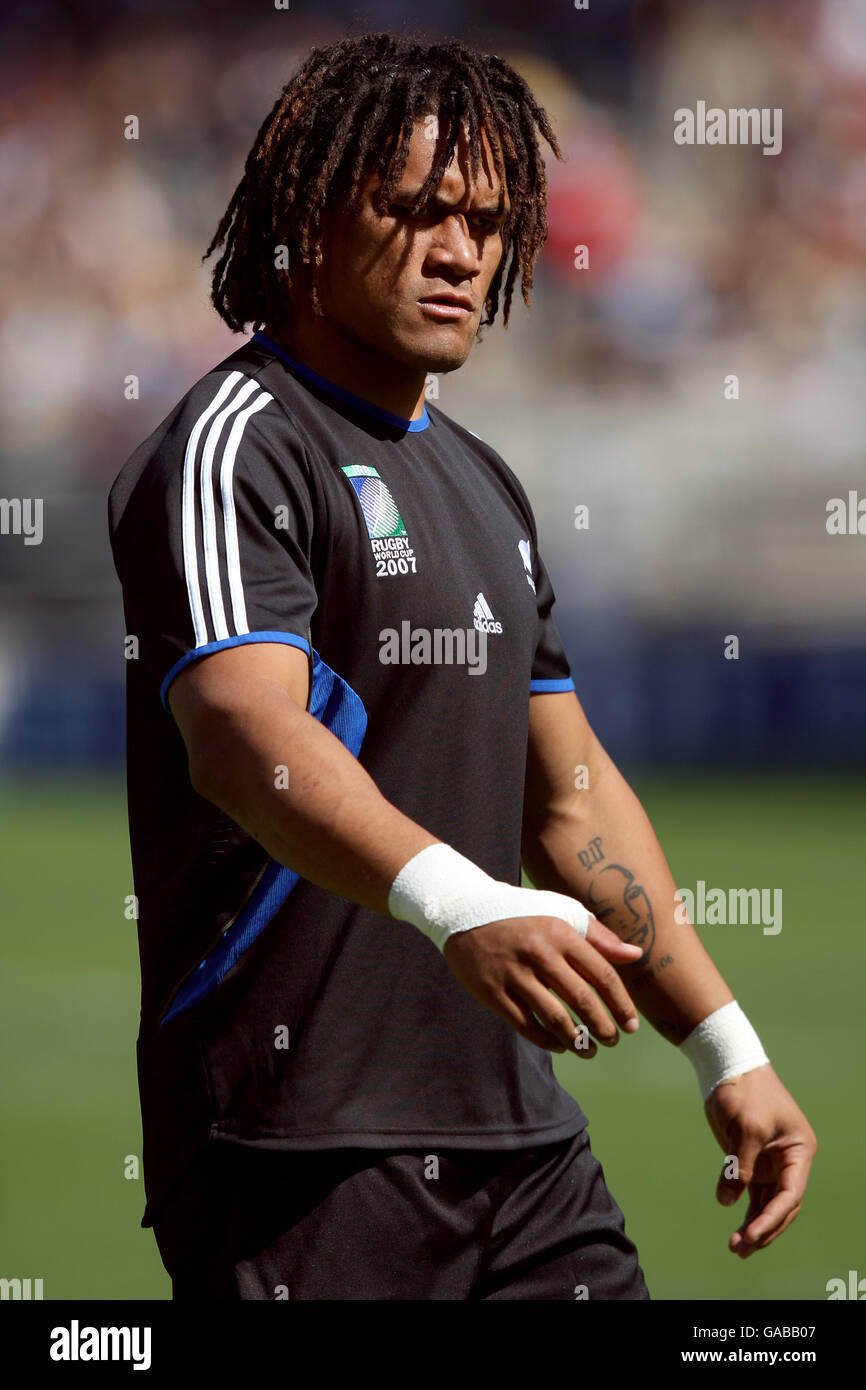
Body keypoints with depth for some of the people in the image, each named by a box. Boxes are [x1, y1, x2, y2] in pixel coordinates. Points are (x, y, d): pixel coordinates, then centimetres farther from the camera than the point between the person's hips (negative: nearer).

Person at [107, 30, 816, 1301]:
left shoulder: (483, 483, 21)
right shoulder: (238, 446, -9)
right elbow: (246, 736, -26)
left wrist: (729, 1052, 19)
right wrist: (460, 908, -42)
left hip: (523, 1140, 8)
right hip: (301, 1148, -8)